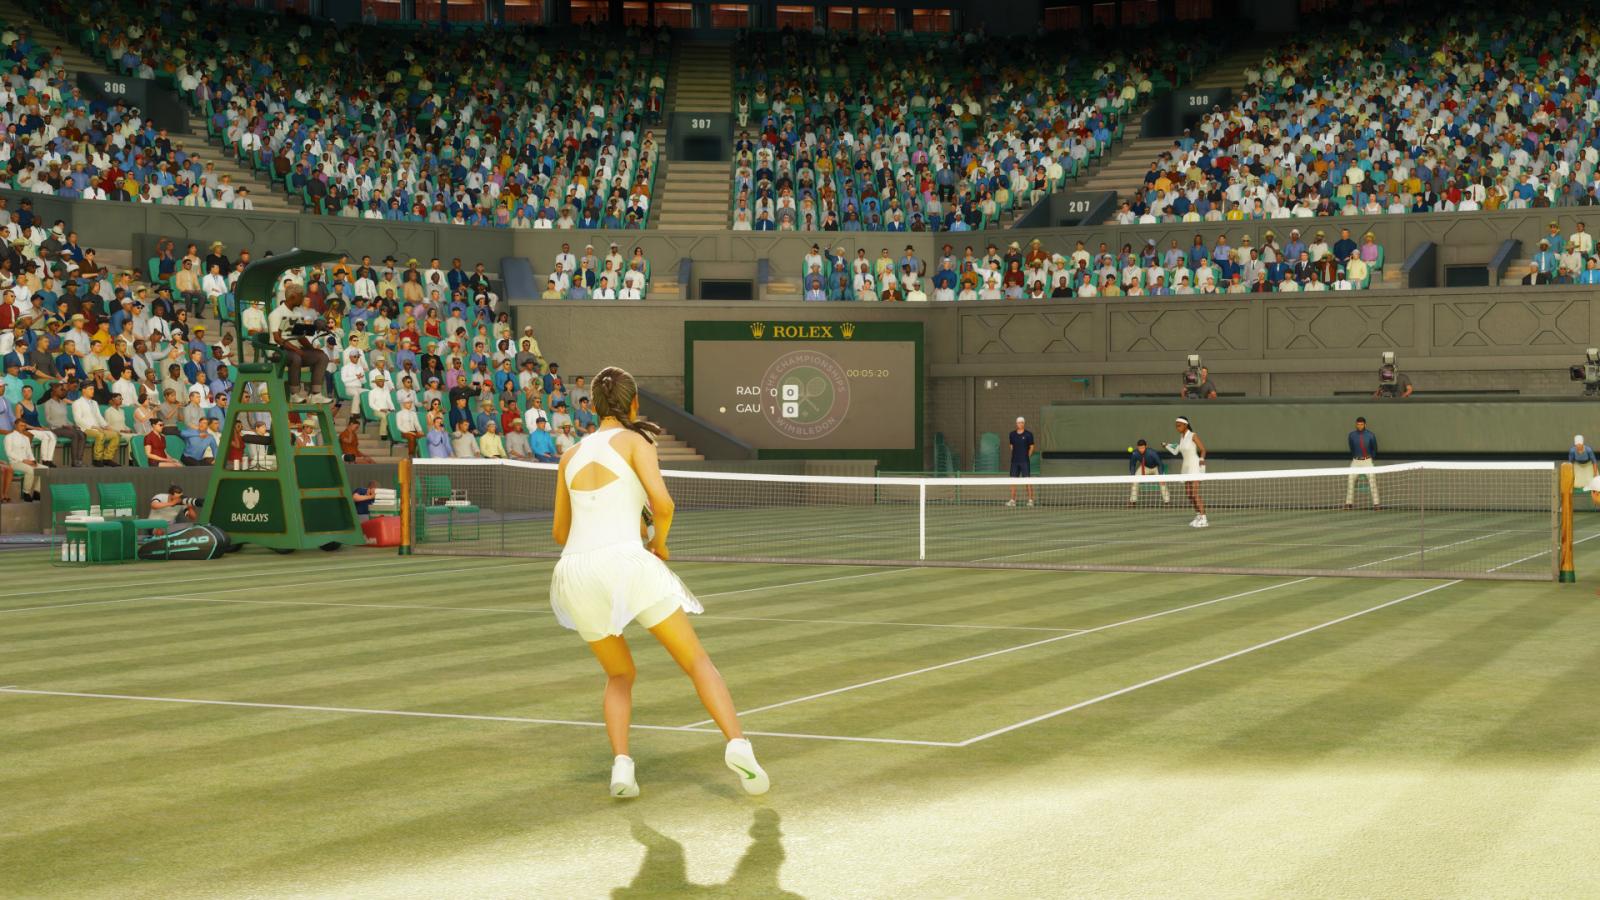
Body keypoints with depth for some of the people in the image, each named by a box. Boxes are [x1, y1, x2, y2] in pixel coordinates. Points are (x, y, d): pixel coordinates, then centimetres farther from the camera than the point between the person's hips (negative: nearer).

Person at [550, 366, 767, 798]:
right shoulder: (634, 441, 5)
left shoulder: (571, 457, 20)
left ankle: (621, 764, 2)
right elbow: (662, 503, -9)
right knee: (697, 661, 4)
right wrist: (659, 542, 10)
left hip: (575, 573, 4)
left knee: (620, 674, 24)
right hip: (625, 561, -4)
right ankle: (737, 745, -17)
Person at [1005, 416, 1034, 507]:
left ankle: (1030, 500, -2)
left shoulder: (1028, 434, -2)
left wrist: (1027, 456, -2)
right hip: (1014, 461, 4)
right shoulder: (1012, 434, 8)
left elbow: (1031, 447, 4)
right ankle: (1013, 500, 10)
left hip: (1025, 461, -4)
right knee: (1013, 480, 5)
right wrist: (1015, 455, 9)